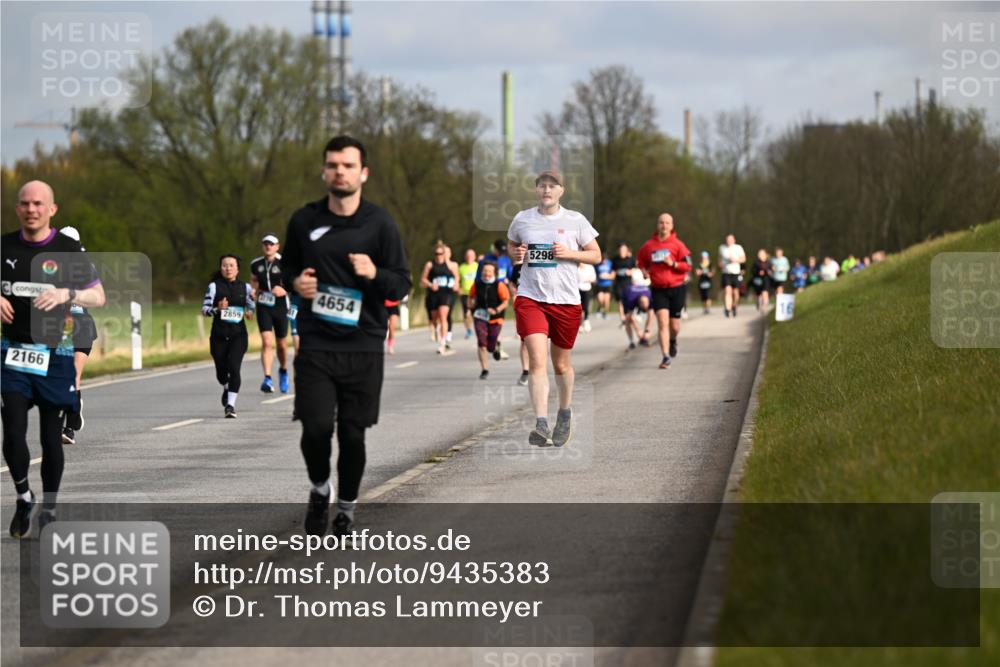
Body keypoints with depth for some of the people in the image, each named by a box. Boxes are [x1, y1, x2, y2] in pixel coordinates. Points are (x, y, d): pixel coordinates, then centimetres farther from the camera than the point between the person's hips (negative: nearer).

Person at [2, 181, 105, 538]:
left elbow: (98, 297, 0)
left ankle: (48, 509, 17)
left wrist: (67, 294, -19)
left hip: (54, 354, -1)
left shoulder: (68, 250, -1)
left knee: (51, 437, 3)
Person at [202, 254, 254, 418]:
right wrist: (217, 309, -23)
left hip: (238, 334, 0)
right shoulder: (214, 286, 0)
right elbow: (204, 309, -3)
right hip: (218, 335, 0)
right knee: (221, 371, 9)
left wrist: (250, 312, -1)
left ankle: (230, 405, -17)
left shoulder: (245, 287, 6)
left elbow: (251, 305, 22)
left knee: (234, 367, -17)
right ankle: (226, 388, 44)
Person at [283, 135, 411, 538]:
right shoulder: (304, 220, 5)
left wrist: (375, 274, -19)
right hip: (315, 345, 1)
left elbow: (402, 285, 2)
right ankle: (319, 489, 18)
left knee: (352, 434, 3)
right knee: (316, 428, -11)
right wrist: (295, 282, -3)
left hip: (363, 348, 0)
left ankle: (346, 508, 23)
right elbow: (287, 267, 21)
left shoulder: (379, 224, 0)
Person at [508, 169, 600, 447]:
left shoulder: (575, 221, 1)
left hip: (566, 300, 0)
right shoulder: (522, 219, 5)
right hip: (530, 298, 0)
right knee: (537, 362, -16)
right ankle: (541, 425, -22)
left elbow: (596, 255, 6)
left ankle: (565, 413, 39)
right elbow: (511, 245, 23)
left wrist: (569, 253, -11)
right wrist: (516, 254, 0)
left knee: (562, 364, 13)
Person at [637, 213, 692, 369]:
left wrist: (673, 264, -18)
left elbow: (688, 266, -3)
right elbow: (642, 262, 21)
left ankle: (673, 341, 42)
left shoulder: (678, 245, -2)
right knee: (663, 323, -13)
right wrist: (644, 271, 1)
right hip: (658, 290, 0)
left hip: (676, 288, 0)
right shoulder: (649, 246, 4)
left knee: (674, 326, 7)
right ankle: (666, 357, -12)